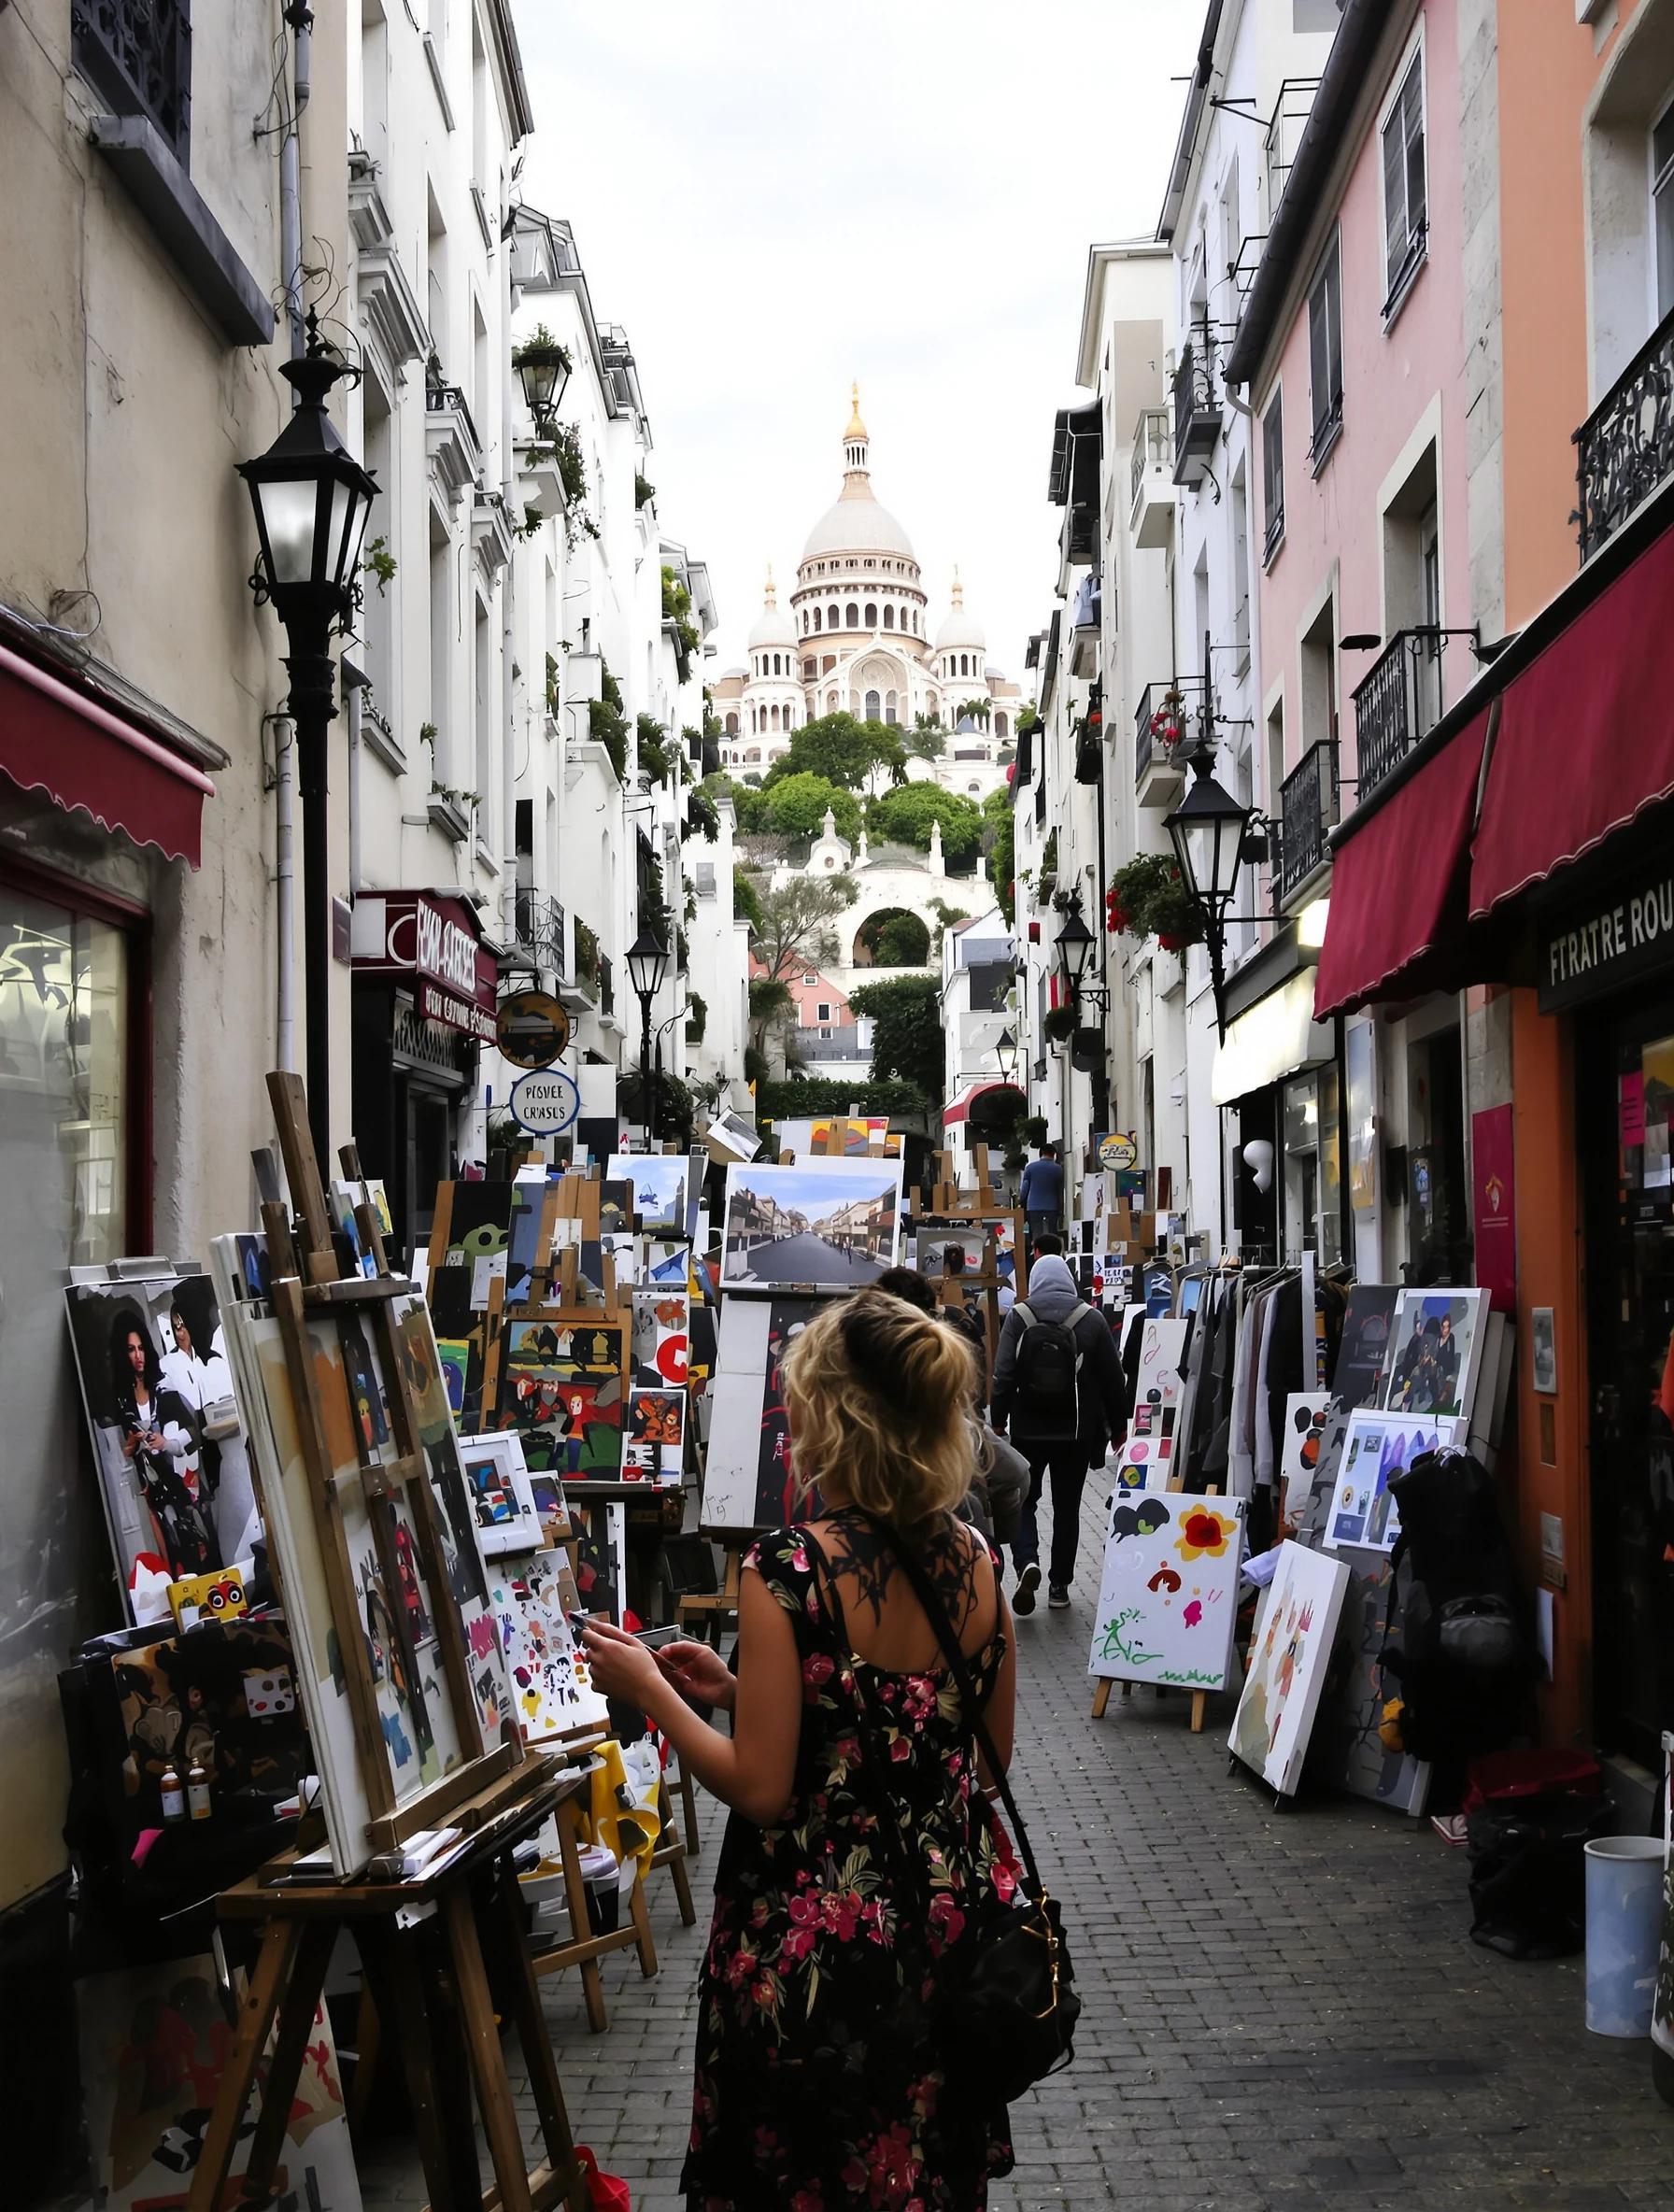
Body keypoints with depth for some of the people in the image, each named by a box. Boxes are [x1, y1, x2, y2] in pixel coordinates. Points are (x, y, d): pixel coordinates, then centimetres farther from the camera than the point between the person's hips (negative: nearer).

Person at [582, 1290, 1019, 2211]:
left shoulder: (786, 1570, -22)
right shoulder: (973, 1560, -4)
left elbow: (760, 1791, -20)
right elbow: (993, 1754, 8)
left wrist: (648, 1691, -4)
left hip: (816, 1947, -5)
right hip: (945, 1928, 6)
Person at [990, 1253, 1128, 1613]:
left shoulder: (1018, 1317, -5)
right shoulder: (1091, 1319, -2)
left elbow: (1003, 1374, -9)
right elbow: (1112, 1377, 1)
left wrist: (998, 1420, -1)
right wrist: (1118, 1425, 11)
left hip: (1028, 1430, -1)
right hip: (1076, 1431, 1)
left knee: (1023, 1500, 11)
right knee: (1067, 1506, 12)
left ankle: (1027, 1562, -13)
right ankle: (1059, 1584, 14)